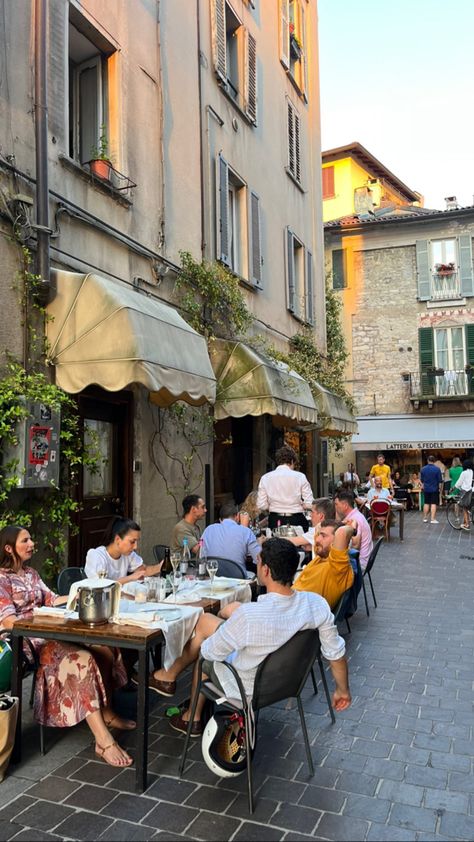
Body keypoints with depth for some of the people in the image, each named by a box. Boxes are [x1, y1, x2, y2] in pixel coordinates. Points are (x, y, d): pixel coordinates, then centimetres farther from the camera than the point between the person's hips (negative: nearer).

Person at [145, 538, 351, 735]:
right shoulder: (317, 604, -24)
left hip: (245, 688, -5)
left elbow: (209, 652, -21)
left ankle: (170, 675, 42)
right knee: (233, 608, 16)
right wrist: (343, 689, 10)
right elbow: (336, 652, -10)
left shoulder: (249, 614, -38)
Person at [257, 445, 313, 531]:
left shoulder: (265, 478, 1)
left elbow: (261, 505, 0)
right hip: (296, 520, -2)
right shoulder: (300, 477, -6)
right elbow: (309, 504, -8)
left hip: (275, 521, 2)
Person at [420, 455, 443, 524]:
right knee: (433, 504, -2)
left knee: (426, 503, 13)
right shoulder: (437, 469, -10)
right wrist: (440, 488, 5)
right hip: (434, 489, -4)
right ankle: (433, 519, -5)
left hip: (426, 489, 4)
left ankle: (425, 518, 17)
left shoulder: (423, 469, 1)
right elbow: (440, 480, -7)